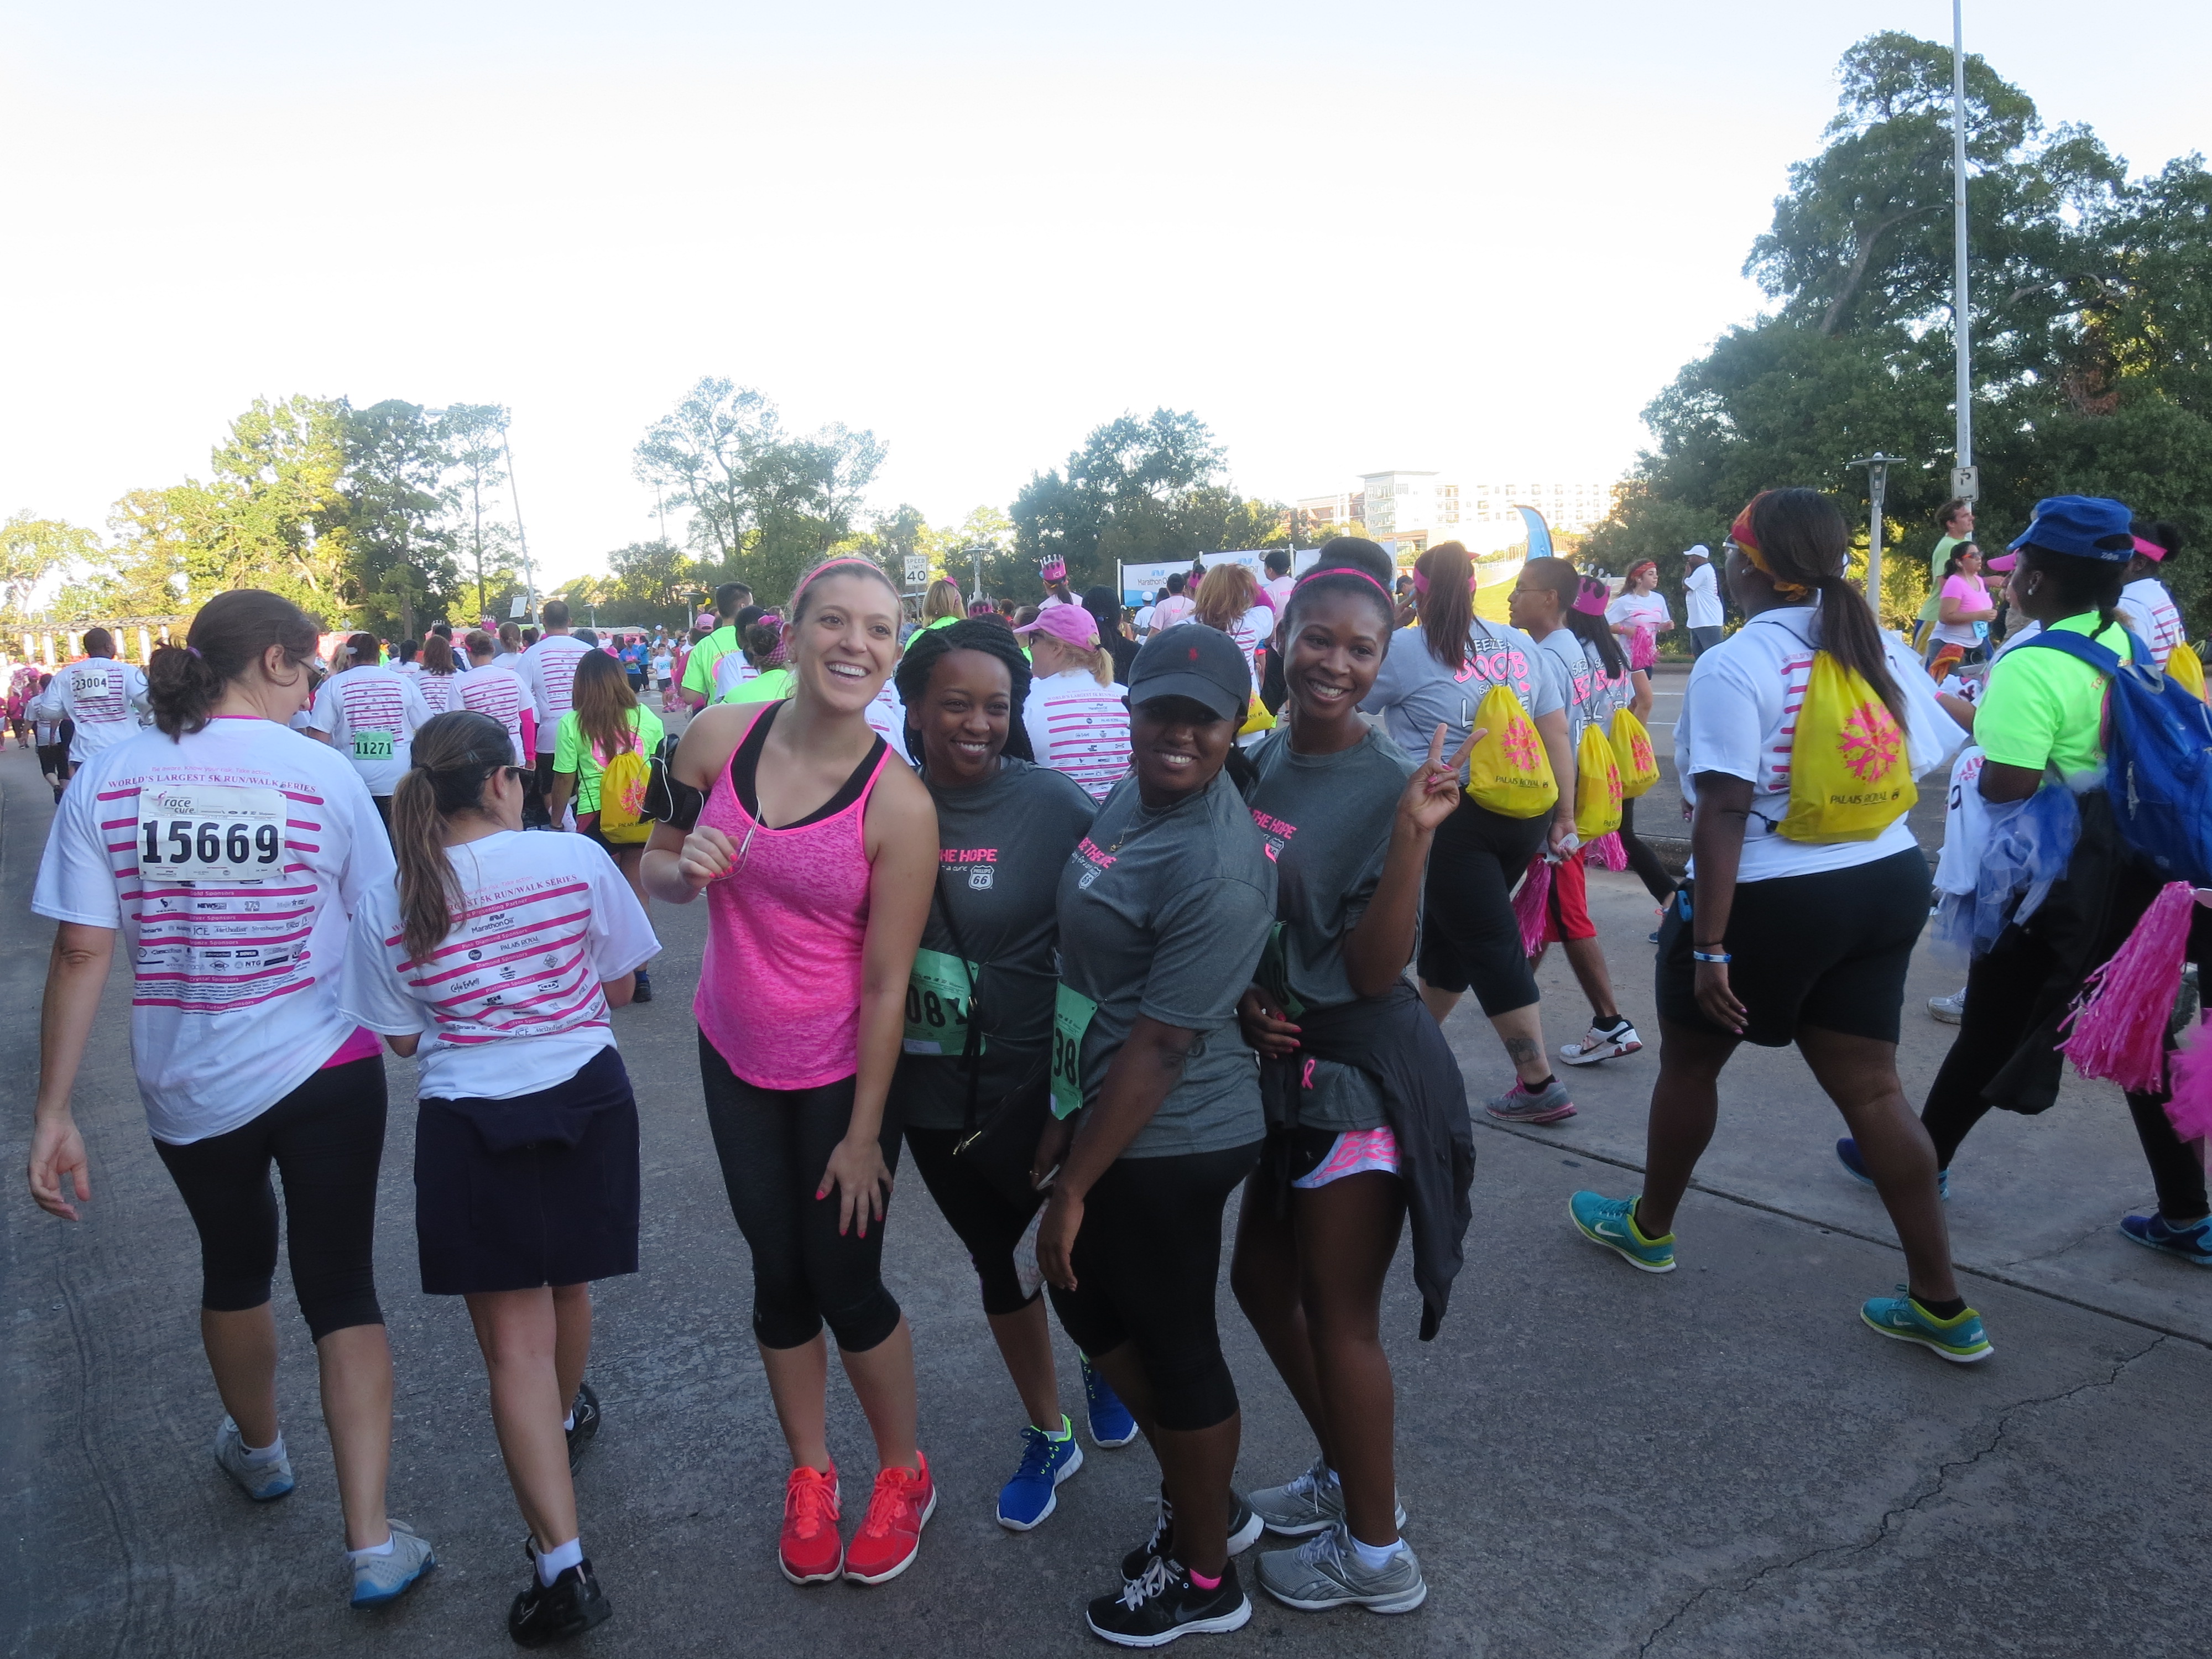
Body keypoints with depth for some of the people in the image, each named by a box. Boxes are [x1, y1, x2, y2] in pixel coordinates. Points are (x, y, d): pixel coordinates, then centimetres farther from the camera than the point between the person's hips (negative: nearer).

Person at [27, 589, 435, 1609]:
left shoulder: (109, 777, -6)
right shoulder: (322, 774, -11)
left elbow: (82, 954, -7)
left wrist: (53, 1114, -3)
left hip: (187, 1091, 3)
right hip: (325, 1072, -3)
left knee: (234, 1266, 25)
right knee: (340, 1287, 6)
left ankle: (257, 1452, 50)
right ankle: (372, 1544, 4)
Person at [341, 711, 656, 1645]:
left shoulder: (388, 905, -4)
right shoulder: (574, 860, -8)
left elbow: (401, 1038, 3)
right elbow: (619, 985, 0)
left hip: (468, 1122, -1)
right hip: (584, 1096, 1)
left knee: (516, 1341, 4)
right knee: (566, 1285, 26)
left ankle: (564, 1565, 1)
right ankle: (567, 1420, 54)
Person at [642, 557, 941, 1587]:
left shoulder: (899, 805, -21)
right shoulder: (718, 738, -9)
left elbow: (886, 984, -17)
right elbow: (659, 875, 6)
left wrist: (863, 1133, -13)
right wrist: (684, 864, -18)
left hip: (841, 1074, -4)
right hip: (736, 1054, 4)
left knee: (846, 1282, 6)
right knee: (778, 1274, 15)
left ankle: (903, 1471, 34)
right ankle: (809, 1474, 38)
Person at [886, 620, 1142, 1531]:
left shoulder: (1054, 806, -15)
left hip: (1034, 1089, -3)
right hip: (930, 1090, 4)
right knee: (997, 1261, 20)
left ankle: (1104, 1367, 48)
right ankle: (1048, 1436, 42)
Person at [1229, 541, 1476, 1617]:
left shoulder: (1390, 785, -16)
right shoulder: (1254, 764, 2)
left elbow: (1376, 970, -20)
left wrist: (1415, 835, -29)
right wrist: (1242, 994, -6)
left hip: (1360, 1074, -7)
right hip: (1281, 1066, 7)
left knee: (1338, 1315, 5)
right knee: (1261, 1278, 21)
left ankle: (1374, 1553, 28)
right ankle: (1347, 1475, 44)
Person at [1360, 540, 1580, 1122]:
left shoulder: (1407, 648, -6)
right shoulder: (1519, 645, 9)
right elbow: (1557, 731, 8)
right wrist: (1565, 812, 11)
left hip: (1450, 816, -6)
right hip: (1524, 812, 6)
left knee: (1491, 945, -1)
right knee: (1446, 927, 20)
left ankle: (1539, 1084, 0)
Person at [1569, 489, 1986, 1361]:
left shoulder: (1733, 666, -17)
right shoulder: (1884, 653, 4)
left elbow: (1724, 814, -22)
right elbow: (1917, 774, 5)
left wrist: (1708, 946, -21)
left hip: (1770, 899, -6)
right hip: (1888, 886, 6)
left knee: (1690, 1060, 16)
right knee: (1870, 1087, 11)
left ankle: (1647, 1226, 36)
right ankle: (1941, 1303, 15)